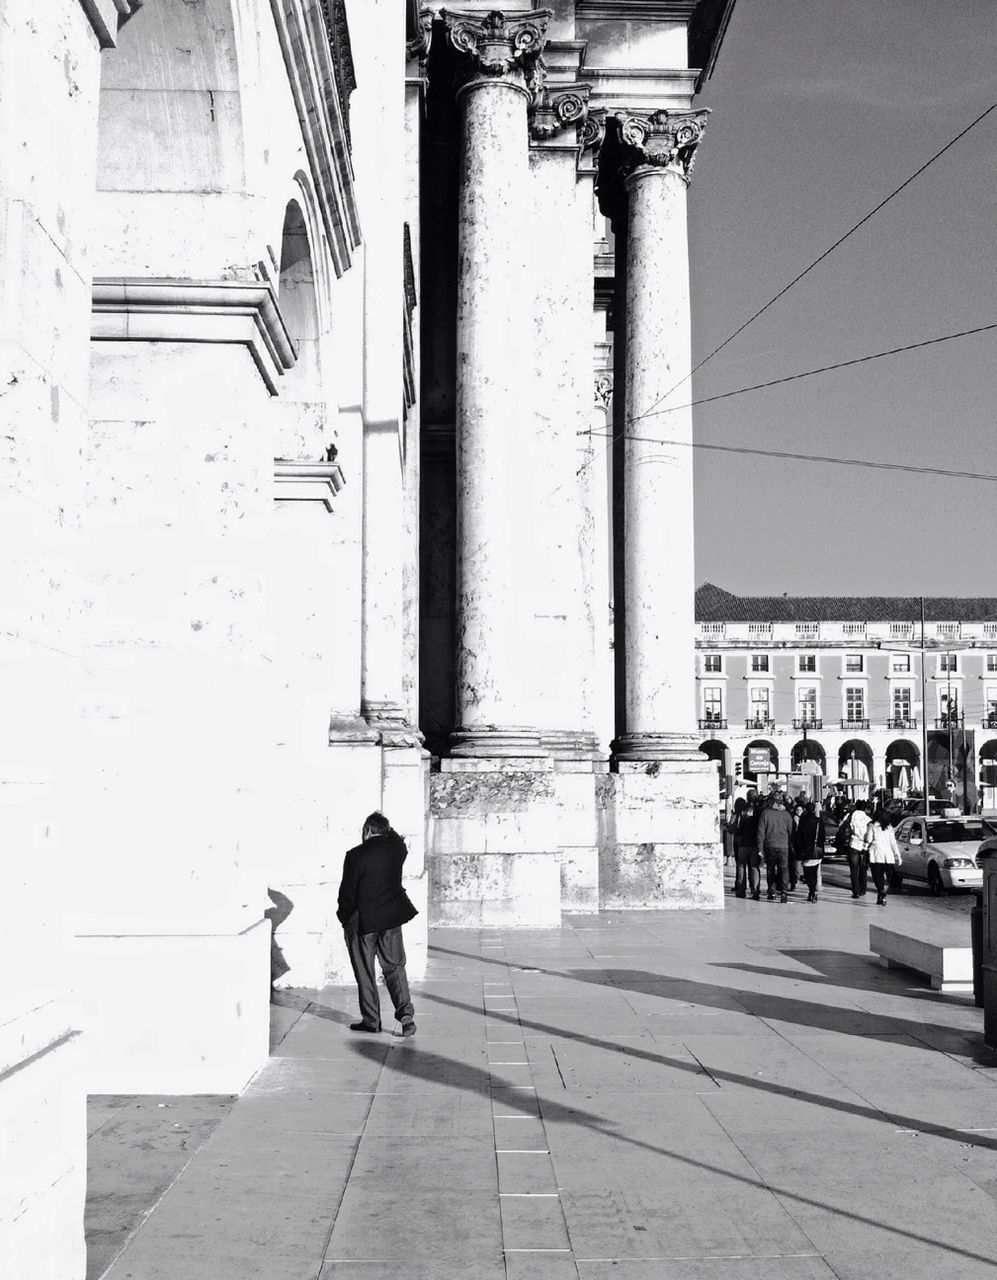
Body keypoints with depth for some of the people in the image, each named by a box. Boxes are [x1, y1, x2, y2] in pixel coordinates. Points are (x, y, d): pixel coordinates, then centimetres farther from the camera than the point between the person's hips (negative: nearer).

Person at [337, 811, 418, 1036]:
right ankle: (405, 1013, -1)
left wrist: (345, 920, 1)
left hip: (362, 920, -4)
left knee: (364, 971, 8)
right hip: (392, 918, 4)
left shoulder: (355, 855, -15)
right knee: (394, 966, 12)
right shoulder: (396, 849, -3)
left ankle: (371, 1020, 14)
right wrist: (388, 829, 18)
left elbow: (347, 892, -11)